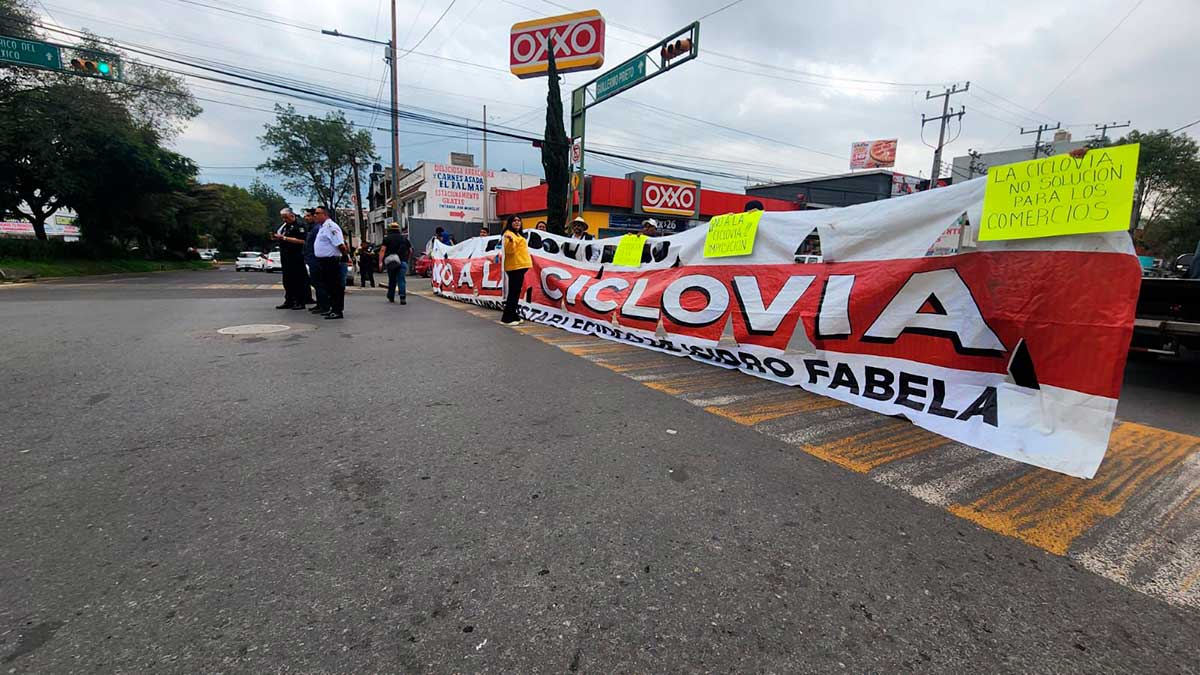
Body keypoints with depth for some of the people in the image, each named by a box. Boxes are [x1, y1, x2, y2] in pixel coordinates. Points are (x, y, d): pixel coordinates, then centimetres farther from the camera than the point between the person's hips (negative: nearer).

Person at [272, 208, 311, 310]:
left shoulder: (300, 225, -9)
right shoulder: (284, 225, 18)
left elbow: (301, 240, -20)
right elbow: (280, 236, 25)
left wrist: (284, 238, -20)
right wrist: (276, 237, 2)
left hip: (296, 257, -9)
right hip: (285, 256, 9)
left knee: (298, 280, -4)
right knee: (287, 280, 11)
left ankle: (300, 302, 1)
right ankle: (288, 301, 17)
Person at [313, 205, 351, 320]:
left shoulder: (330, 226, -15)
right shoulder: (323, 227, 18)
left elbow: (340, 245, -21)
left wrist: (346, 256, -10)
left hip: (331, 262, -11)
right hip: (324, 262, 11)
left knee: (336, 287, -7)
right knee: (329, 286, 16)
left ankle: (338, 311, -5)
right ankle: (333, 308, 25)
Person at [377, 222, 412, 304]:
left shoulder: (387, 238, 5)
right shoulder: (405, 238, 13)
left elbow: (383, 250, -6)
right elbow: (410, 251, 13)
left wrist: (380, 262, -10)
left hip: (391, 262, 0)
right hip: (403, 262, 0)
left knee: (391, 280, 15)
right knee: (401, 280, -6)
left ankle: (391, 297, 24)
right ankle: (402, 298, -22)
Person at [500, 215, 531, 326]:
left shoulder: (517, 234, 20)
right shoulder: (509, 234, -10)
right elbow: (509, 250, -25)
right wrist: (510, 240, -41)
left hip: (519, 266, 10)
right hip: (514, 267, -10)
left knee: (516, 292, 13)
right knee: (513, 292, -10)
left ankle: (513, 315, 20)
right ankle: (507, 318, -9)